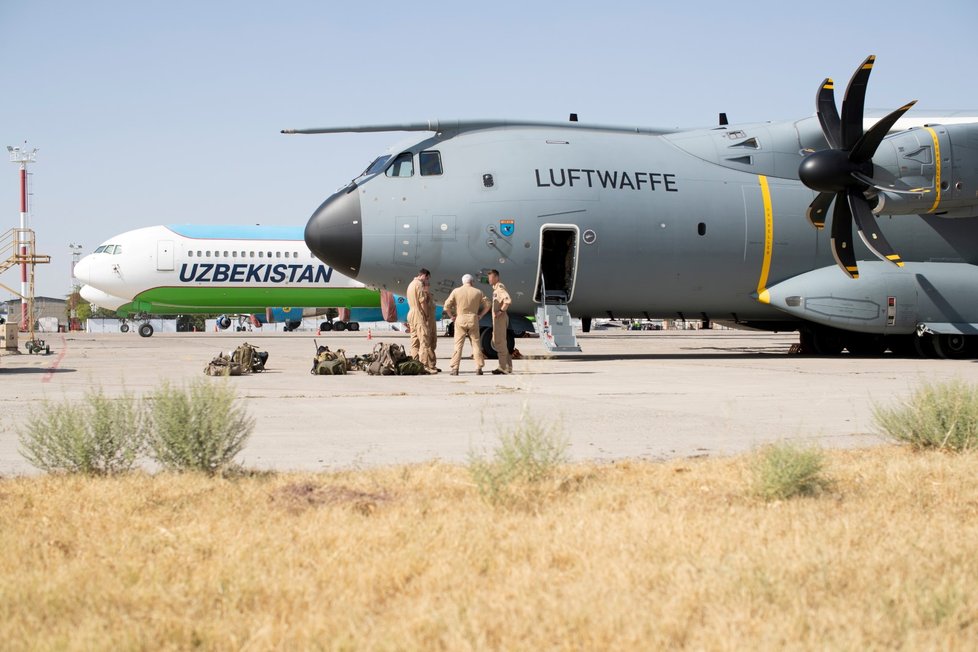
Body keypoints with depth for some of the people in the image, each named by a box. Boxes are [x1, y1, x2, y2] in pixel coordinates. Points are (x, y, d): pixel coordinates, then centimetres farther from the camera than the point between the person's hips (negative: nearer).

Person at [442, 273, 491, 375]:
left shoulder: (456, 291, 0)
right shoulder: (478, 292, 5)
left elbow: (447, 305, -7)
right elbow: (487, 305, 9)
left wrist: (451, 316, 5)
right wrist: (480, 315, 14)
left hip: (460, 319, -1)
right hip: (473, 319, 1)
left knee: (458, 345, -1)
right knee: (476, 344, 7)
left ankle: (455, 369, -7)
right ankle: (478, 368, 3)